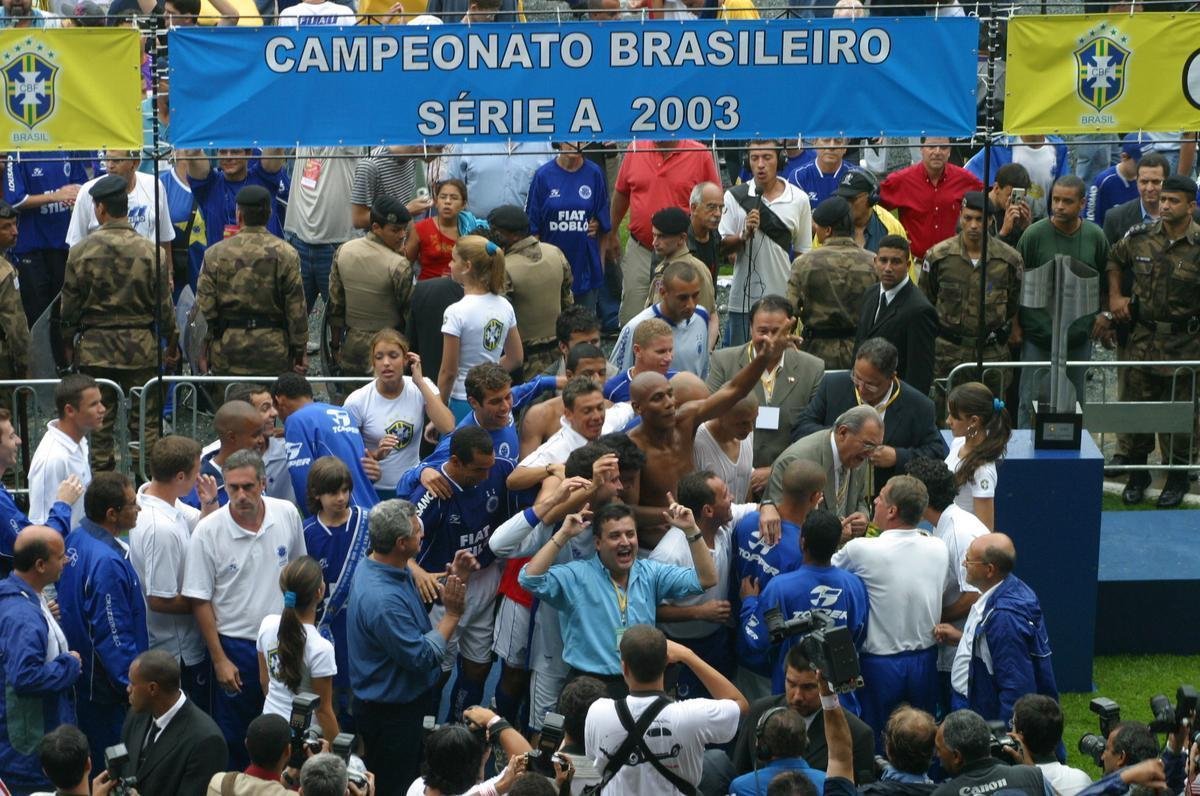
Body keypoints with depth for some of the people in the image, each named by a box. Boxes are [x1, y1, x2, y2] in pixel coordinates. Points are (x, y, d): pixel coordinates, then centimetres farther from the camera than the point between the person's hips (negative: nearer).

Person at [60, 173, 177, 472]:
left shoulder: (81, 251, -6)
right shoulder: (148, 251, -7)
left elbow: (69, 304, 0)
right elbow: (164, 303, -2)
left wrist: (69, 343, 14)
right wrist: (172, 343, 11)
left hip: (94, 347, 1)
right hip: (141, 346, -1)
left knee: (100, 418, 9)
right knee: (146, 419, 6)